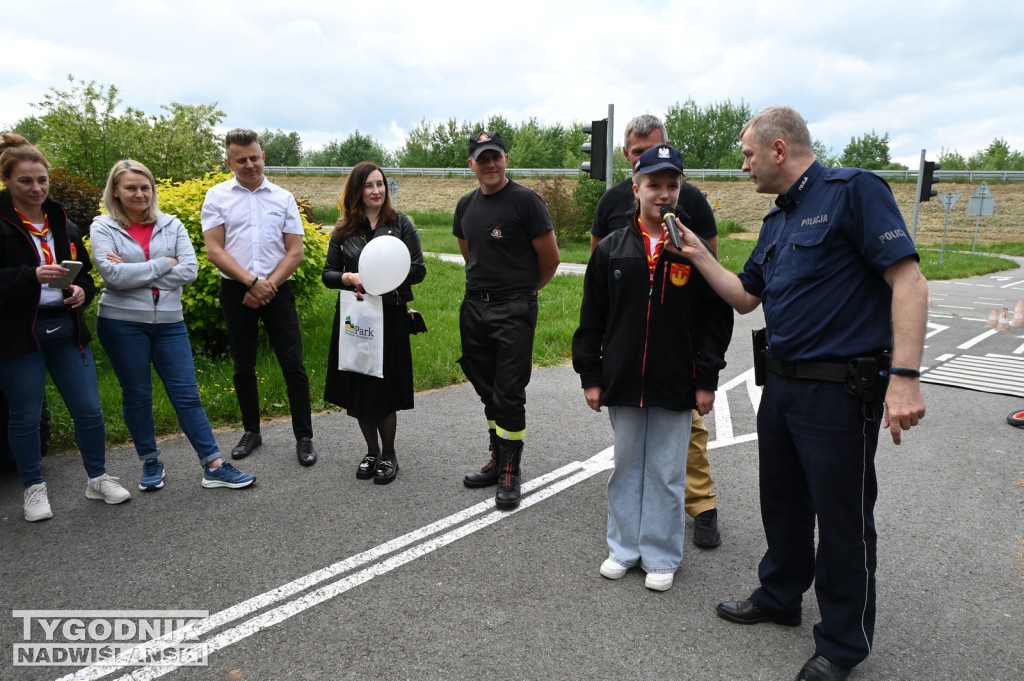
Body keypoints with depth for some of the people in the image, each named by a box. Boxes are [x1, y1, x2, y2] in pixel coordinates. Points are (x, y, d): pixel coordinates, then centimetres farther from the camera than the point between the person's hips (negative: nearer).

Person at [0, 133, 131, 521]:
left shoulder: (61, 222, 10)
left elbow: (84, 271, 16)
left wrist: (82, 290, -4)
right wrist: (31, 276, -25)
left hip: (66, 328, 4)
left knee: (89, 409, 5)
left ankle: (98, 479, 23)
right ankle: (34, 489, 26)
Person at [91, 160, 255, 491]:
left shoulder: (171, 224, 5)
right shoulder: (103, 227, 0)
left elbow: (190, 269, -8)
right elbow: (113, 275, -15)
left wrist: (135, 273, -12)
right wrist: (164, 264, -10)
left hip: (169, 322, 1)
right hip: (122, 323, -1)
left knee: (187, 394, 2)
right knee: (137, 396, 10)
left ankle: (214, 466, 5)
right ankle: (150, 463, 27)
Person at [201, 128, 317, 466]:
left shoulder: (283, 198, 6)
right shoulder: (217, 196, 4)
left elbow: (295, 252, 2)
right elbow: (214, 251, -3)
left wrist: (268, 285, -10)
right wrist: (252, 282, -13)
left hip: (277, 290, -1)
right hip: (236, 290, 1)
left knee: (293, 366, -3)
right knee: (243, 366, 11)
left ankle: (304, 437, 7)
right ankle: (251, 431, 27)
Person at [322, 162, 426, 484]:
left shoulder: (400, 224, 1)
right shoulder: (343, 230, 7)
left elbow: (418, 270, -2)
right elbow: (328, 274, 7)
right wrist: (350, 278, -14)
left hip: (390, 316, -3)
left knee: (384, 389, 0)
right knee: (358, 388, 8)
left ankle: (388, 455, 19)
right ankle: (371, 451, 27)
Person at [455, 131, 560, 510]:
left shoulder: (525, 200, -9)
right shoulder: (466, 205, 11)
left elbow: (550, 257, -6)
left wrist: (525, 290, 7)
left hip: (514, 312, -6)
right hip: (474, 308, 6)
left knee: (509, 395, -3)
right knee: (488, 391, 14)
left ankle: (510, 475, 10)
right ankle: (497, 461, 29)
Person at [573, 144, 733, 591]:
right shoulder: (611, 249, 2)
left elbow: (715, 319, 0)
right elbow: (591, 319, 5)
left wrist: (706, 380, -3)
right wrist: (590, 375, 3)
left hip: (675, 386, -2)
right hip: (622, 383, 2)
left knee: (667, 473, 9)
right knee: (626, 466, 15)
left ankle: (661, 557, 25)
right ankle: (624, 548, 31)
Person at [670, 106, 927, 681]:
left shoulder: (853, 190, -12)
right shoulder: (777, 221, 14)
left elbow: (908, 280, -19)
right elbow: (745, 298, 19)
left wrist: (905, 376, -26)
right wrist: (699, 255, 9)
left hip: (841, 389, -8)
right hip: (782, 383, 8)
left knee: (843, 519, 7)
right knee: (784, 503, 21)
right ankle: (780, 596, 42)